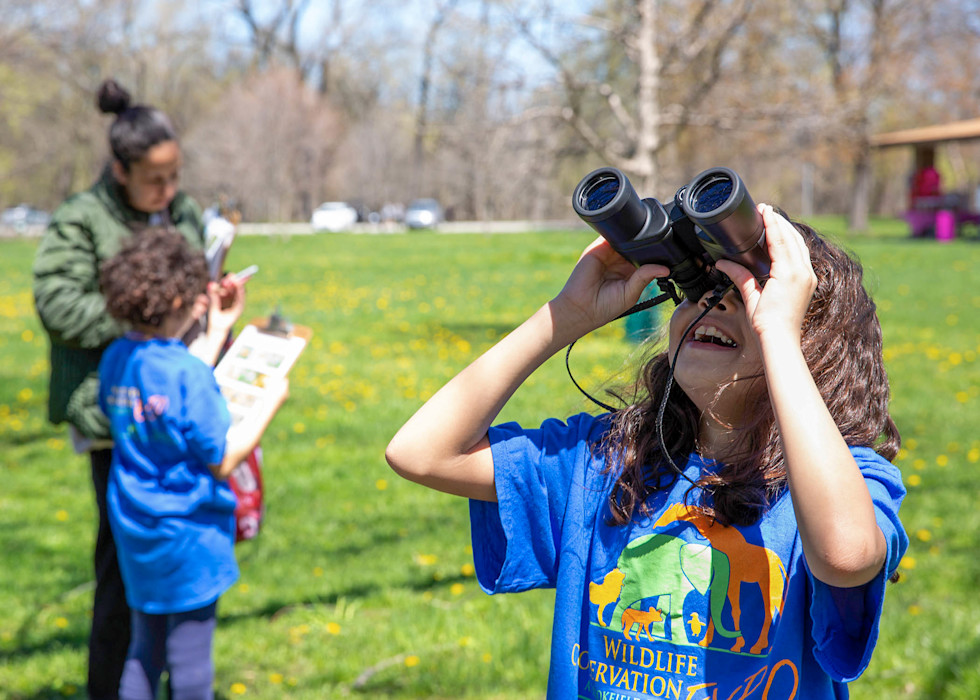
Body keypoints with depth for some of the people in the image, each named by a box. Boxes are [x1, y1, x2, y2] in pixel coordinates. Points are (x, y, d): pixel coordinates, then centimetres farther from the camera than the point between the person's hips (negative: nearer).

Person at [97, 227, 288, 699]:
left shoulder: (115, 359, 0)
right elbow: (223, 459, -18)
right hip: (187, 536, -7)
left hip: (134, 533, 7)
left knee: (144, 652, 18)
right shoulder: (189, 372, -22)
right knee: (191, 662, 5)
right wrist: (271, 401, -7)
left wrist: (217, 333, 20)